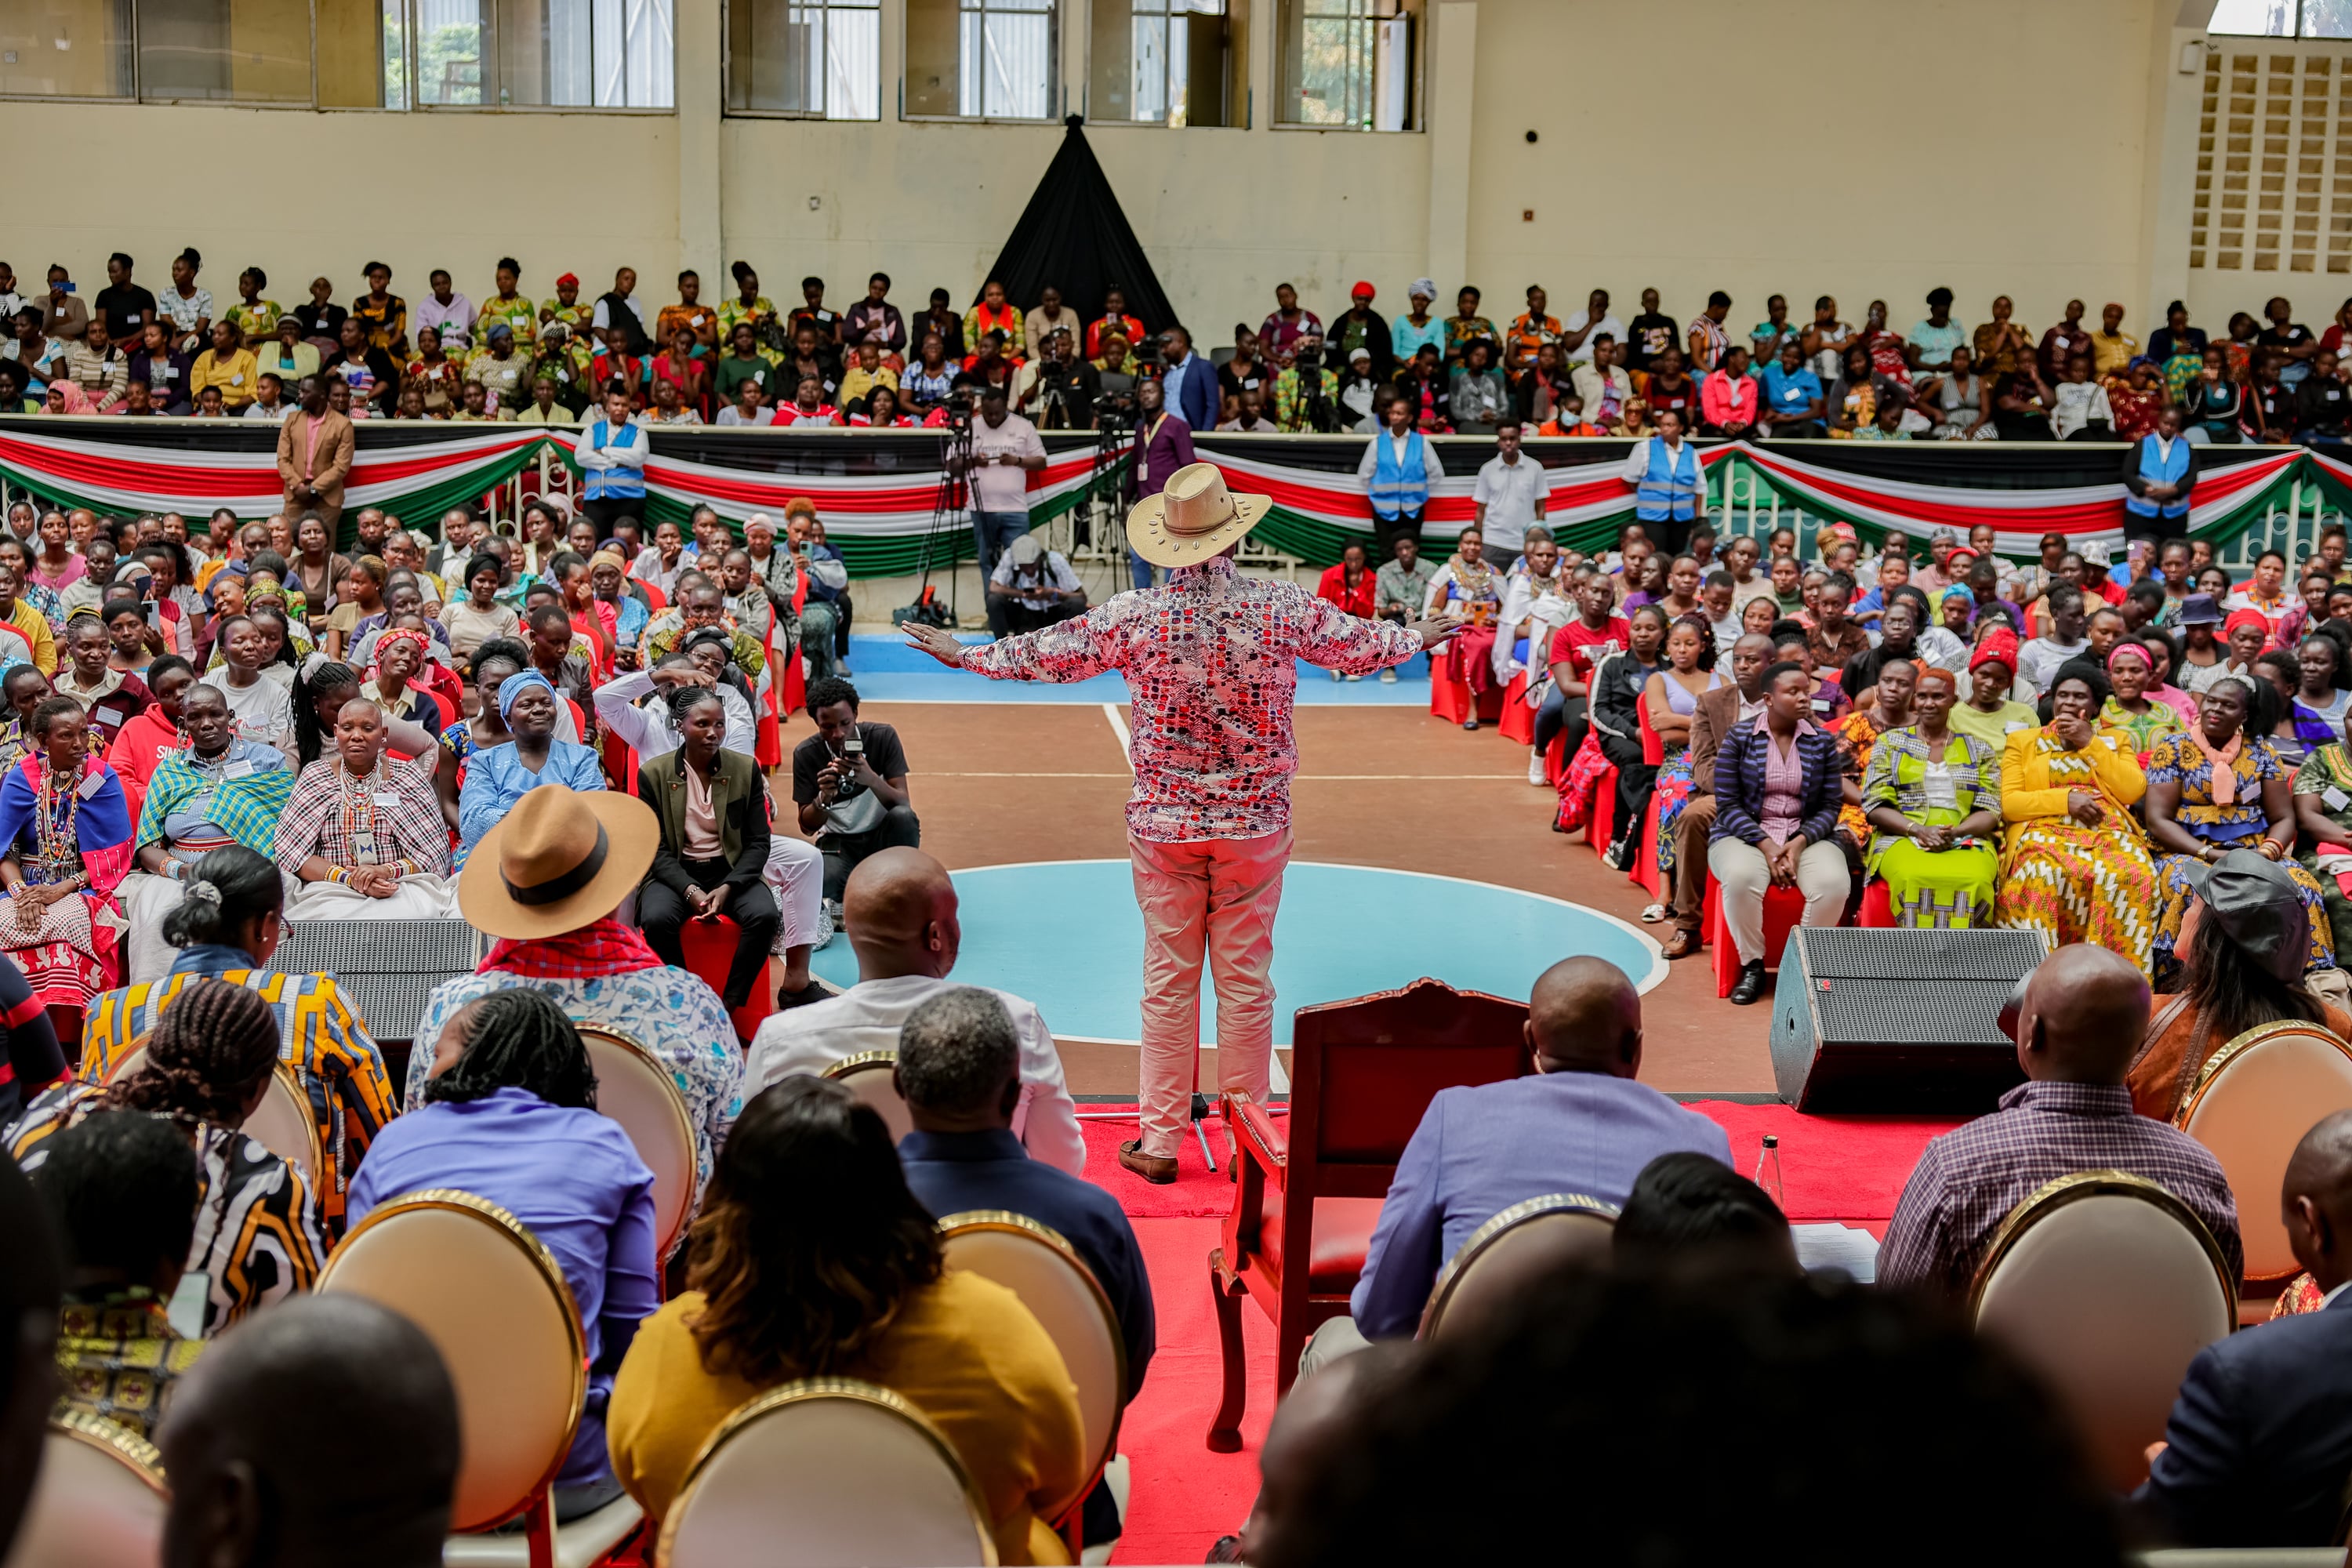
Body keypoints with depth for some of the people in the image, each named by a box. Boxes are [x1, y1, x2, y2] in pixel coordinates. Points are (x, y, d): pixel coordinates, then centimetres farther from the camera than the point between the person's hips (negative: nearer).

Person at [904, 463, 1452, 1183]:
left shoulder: (1134, 617, -9)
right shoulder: (1284, 609, -7)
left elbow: (1043, 654, 5)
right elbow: (1362, 645, 11)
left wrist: (964, 655, 22)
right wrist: (1418, 637, 32)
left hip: (1163, 823, 0)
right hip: (1255, 824, 0)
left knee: (1168, 980, 7)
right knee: (1246, 981, 7)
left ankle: (1160, 1142, 13)